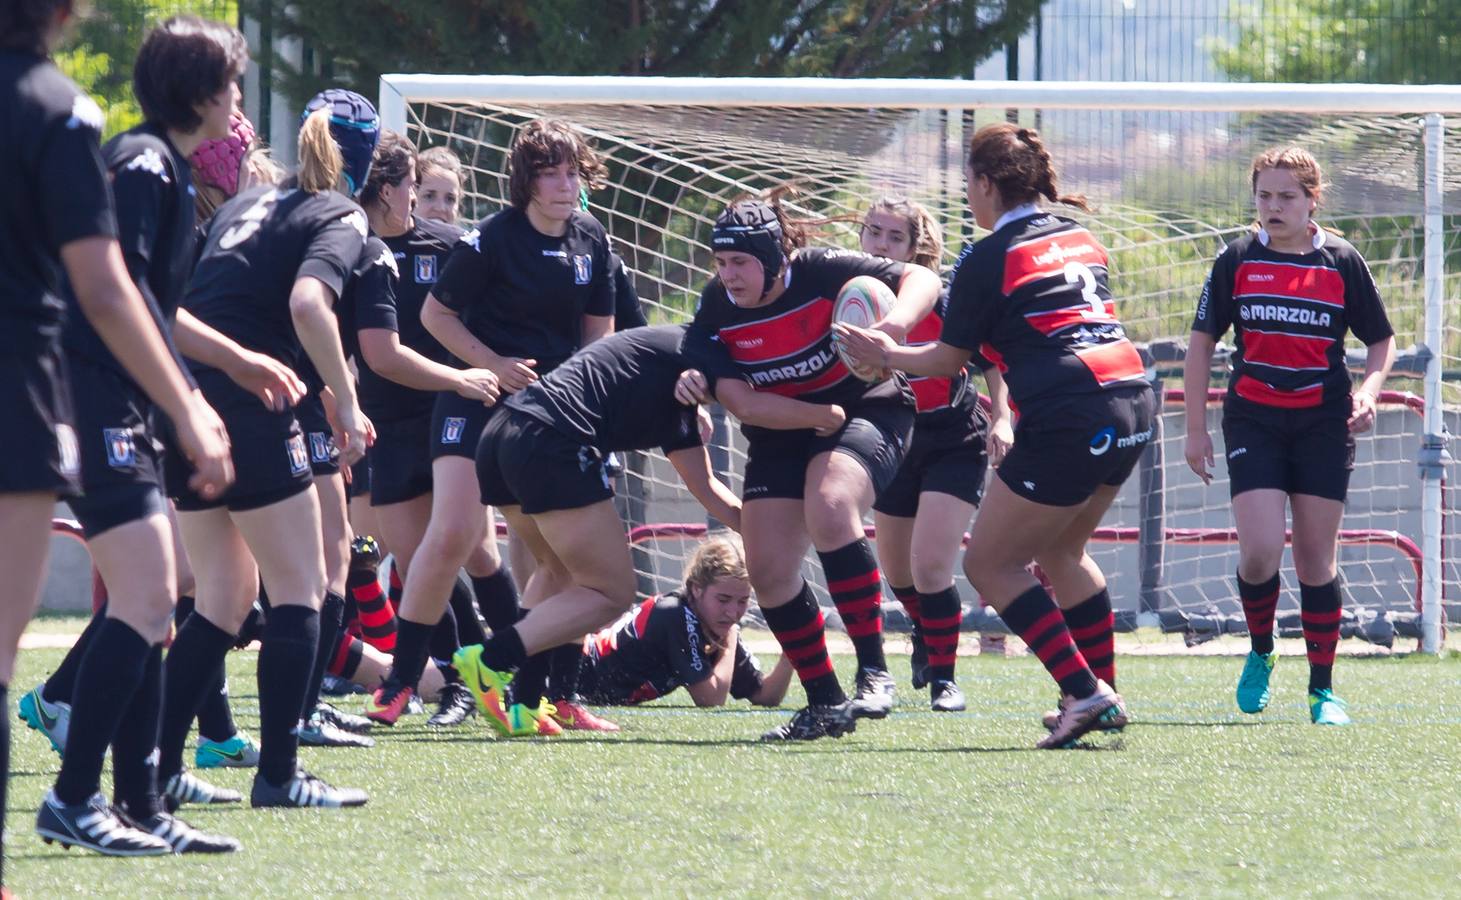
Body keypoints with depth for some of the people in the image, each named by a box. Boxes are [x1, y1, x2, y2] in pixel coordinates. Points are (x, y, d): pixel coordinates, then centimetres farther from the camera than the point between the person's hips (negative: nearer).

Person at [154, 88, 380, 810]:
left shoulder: (246, 203, 20)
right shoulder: (341, 219, -2)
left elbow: (189, 298, 22)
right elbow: (308, 300, -20)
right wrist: (346, 402, -16)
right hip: (247, 413, -7)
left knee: (226, 595, 16)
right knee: (299, 589, 1)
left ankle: (157, 764, 12)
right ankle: (278, 775, -5)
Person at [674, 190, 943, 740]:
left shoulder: (821, 272, -21)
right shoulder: (717, 311, -12)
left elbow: (920, 280, -21)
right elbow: (741, 402, -16)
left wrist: (897, 320, -43)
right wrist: (822, 416, -24)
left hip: (865, 411, -5)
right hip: (780, 439, 5)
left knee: (829, 509, -33)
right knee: (767, 567, -7)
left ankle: (873, 673, -28)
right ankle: (825, 704, 8)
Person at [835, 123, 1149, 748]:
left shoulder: (989, 259, -5)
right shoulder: (1078, 238, 17)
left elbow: (950, 359, 4)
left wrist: (887, 356, 21)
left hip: (1069, 421, -8)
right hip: (1132, 403, 8)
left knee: (988, 564, 3)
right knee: (1060, 552, 25)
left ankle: (1083, 691, -6)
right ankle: (1103, 693, 24)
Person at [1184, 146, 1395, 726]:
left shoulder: (1342, 262, 2)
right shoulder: (1237, 261, 2)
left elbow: (1381, 340, 11)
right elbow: (1202, 342, 8)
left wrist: (1369, 390, -9)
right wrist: (1196, 429, 4)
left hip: (1323, 423, 0)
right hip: (1253, 420, 0)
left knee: (1316, 559, 1)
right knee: (1259, 552, -13)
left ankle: (1323, 690, 10)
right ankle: (1260, 651, 15)